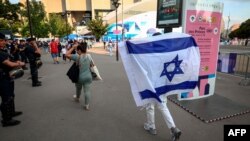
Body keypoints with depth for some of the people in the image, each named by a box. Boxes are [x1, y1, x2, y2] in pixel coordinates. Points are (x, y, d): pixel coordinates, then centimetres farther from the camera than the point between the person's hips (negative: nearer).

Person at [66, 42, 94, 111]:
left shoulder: (77, 57, -18)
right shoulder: (89, 56, -4)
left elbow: (67, 54, -16)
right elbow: (92, 65, 6)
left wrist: (73, 47, -10)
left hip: (79, 77, -2)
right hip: (88, 76, 2)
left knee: (78, 89, 25)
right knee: (87, 91, 4)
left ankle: (77, 98, 53)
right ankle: (87, 105, 9)